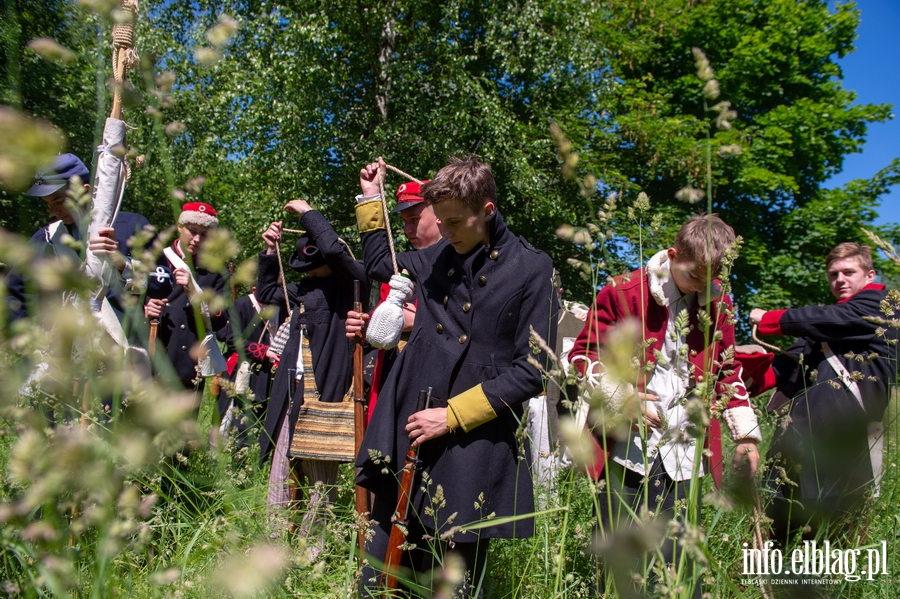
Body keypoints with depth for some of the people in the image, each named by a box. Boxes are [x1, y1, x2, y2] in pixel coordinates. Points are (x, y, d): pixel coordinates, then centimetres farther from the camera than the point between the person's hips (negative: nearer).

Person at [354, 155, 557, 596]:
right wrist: (371, 199, 22)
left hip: (474, 451, -4)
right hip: (407, 438, 5)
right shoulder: (437, 258, 9)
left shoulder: (531, 270, -6)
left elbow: (531, 370, -9)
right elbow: (378, 265, 29)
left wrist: (453, 415, -12)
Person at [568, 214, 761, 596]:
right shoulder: (623, 292, -5)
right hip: (626, 448, -3)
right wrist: (621, 397, -15)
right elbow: (583, 355, -1)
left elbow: (728, 371, 18)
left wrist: (745, 434, 11)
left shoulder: (717, 304, 8)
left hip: (684, 455, 3)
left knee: (678, 562, 8)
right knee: (619, 558, 7)